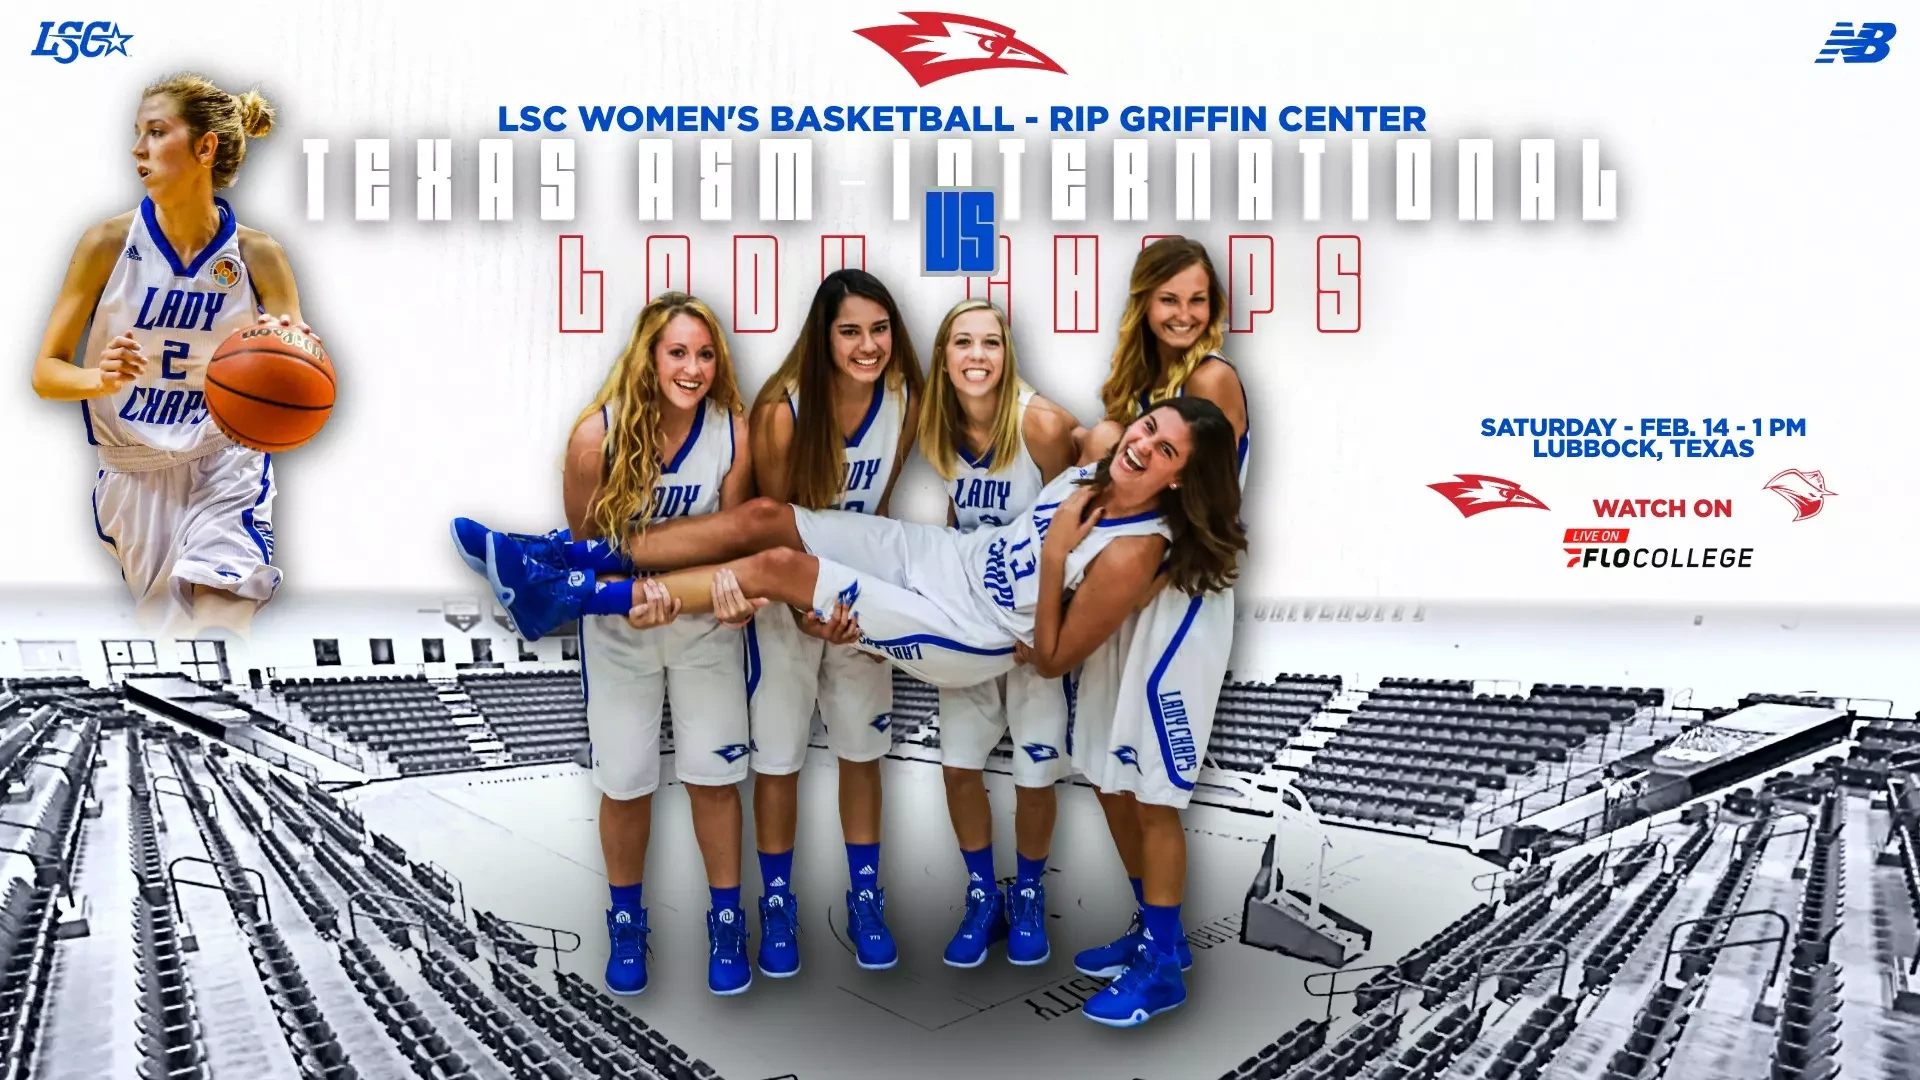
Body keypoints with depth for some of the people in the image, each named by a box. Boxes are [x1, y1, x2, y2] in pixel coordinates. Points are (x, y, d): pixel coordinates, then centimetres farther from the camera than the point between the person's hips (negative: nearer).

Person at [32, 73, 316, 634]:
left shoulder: (257, 254, -9)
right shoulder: (108, 242, -9)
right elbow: (45, 372, -5)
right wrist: (100, 379, -28)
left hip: (226, 466, -1)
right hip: (134, 474, 1)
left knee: (219, 630, -18)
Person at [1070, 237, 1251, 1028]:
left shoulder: (1212, 379, -10)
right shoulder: (1139, 377, 13)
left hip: (1181, 596, -8)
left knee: (1152, 791, -2)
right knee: (1111, 777, 14)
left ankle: (1164, 965, 14)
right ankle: (1154, 930, 31)